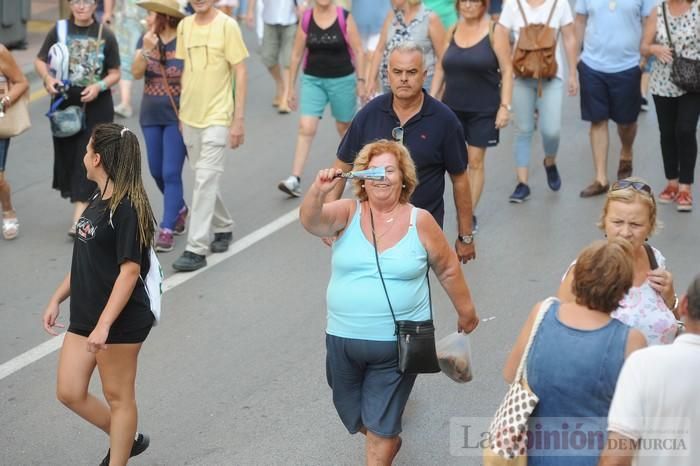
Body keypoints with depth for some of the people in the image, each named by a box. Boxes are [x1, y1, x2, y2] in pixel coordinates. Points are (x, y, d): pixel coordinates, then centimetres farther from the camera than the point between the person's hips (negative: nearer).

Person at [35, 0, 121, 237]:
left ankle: (79, 219, -12)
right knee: (68, 156, 7)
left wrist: (99, 86, -17)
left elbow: (114, 73, 2)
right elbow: (40, 61, 8)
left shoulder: (105, 35, -1)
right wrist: (47, 78, -13)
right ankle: (87, 207, 26)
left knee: (88, 159, -8)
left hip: (96, 106, -2)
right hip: (64, 104, 2)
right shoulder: (59, 31, 2)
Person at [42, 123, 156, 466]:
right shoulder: (97, 201, 10)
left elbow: (129, 270, -22)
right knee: (69, 392, 11)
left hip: (120, 321, -9)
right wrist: (57, 299, 17)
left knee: (118, 396, 5)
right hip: (84, 316, 9)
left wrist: (104, 324, -26)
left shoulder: (126, 209, -18)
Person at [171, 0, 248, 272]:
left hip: (217, 117, -6)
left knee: (205, 181, -10)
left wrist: (238, 119, -10)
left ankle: (196, 249, -8)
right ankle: (223, 228, 35)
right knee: (204, 179, 15)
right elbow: (184, 70, 14)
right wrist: (181, 113, 12)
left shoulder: (227, 26, -9)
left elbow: (240, 73, -8)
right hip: (189, 116, 6)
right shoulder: (184, 26, 7)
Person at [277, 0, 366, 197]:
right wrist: (291, 86, 6)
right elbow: (297, 54, 5)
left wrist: (361, 81, -7)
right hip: (312, 80, 1)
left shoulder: (345, 18, -7)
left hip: (342, 80, -1)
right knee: (306, 128, -11)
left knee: (344, 126, 15)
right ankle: (295, 179, -13)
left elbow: (358, 51, -3)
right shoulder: (306, 19, -2)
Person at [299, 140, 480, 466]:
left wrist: (465, 311, 14)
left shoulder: (420, 221, -5)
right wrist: (319, 190, -43)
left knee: (380, 425, 2)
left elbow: (448, 270, 7)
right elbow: (311, 221, -24)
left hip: (397, 343, -2)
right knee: (353, 416, 22)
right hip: (343, 339, 3)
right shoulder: (347, 213, -4)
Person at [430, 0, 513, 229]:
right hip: (452, 107, 4)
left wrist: (505, 106, -14)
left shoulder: (494, 31, -7)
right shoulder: (452, 31, 5)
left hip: (483, 109, -3)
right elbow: (440, 68, 12)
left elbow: (507, 70, -8)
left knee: (475, 161, 2)